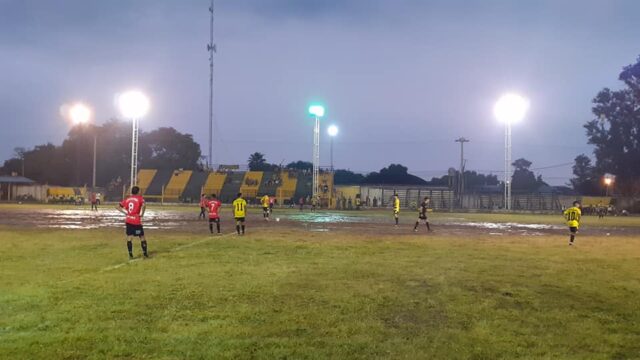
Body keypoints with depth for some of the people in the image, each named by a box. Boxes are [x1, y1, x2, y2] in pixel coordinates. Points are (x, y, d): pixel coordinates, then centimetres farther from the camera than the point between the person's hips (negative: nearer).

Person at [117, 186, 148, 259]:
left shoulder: (127, 199, 11)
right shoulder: (140, 198, -4)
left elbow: (118, 207, 10)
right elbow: (144, 206, -24)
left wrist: (125, 212, 8)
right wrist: (142, 214, -13)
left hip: (128, 220, 4)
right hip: (137, 221, -4)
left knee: (129, 237, 6)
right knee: (142, 237, 8)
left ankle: (130, 254, 5)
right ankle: (145, 253, 12)